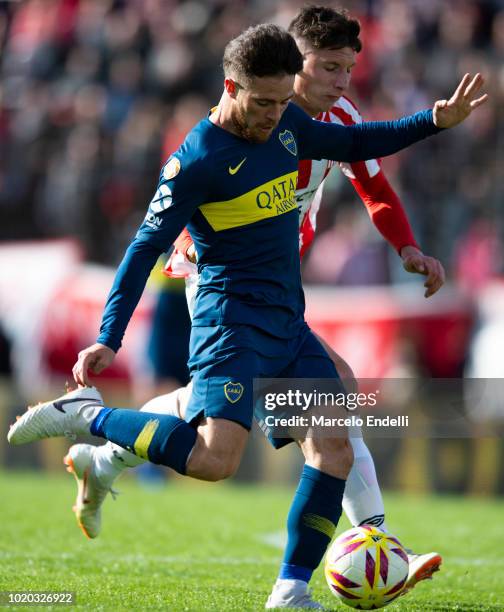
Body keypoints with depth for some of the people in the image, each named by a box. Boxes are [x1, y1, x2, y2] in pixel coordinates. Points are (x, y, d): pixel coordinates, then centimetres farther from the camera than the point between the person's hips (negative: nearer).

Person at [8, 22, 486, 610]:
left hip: (289, 324, 8)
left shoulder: (285, 125, 8)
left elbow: (354, 143, 26)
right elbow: (146, 247, -12)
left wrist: (433, 121, 15)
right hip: (231, 323, -8)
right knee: (214, 458, -25)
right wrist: (108, 340, -16)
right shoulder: (197, 160, -14)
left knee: (334, 451, -4)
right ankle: (85, 414, -8)